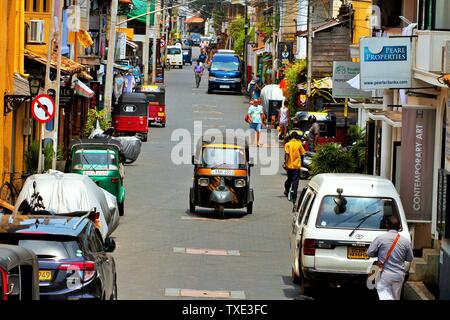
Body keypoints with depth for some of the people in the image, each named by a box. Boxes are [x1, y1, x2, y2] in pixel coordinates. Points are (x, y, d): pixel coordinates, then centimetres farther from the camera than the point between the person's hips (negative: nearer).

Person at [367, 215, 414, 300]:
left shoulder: (380, 239, -9)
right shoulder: (406, 241, -3)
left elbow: (369, 253, -2)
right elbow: (410, 258, 7)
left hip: (384, 274, -3)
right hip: (399, 274, 3)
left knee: (384, 295, -4)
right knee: (396, 297, 17)